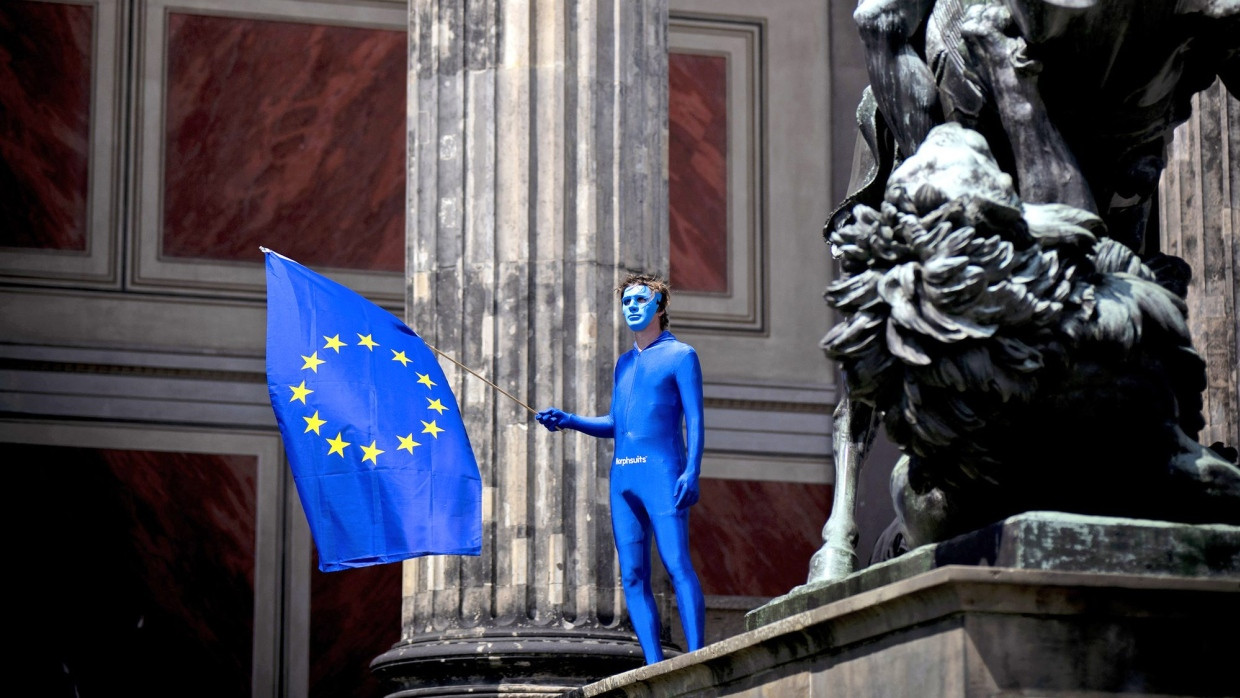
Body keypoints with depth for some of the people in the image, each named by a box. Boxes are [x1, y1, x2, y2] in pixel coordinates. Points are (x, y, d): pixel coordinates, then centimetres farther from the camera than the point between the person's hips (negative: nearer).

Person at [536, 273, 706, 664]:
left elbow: (695, 421, -3)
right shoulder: (625, 363, 24)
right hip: (622, 477, 7)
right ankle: (655, 667, -2)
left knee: (677, 566, -16)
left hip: (662, 470, -7)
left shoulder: (680, 356, 4)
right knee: (633, 577, 0)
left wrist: (692, 473, -16)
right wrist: (569, 421, 12)